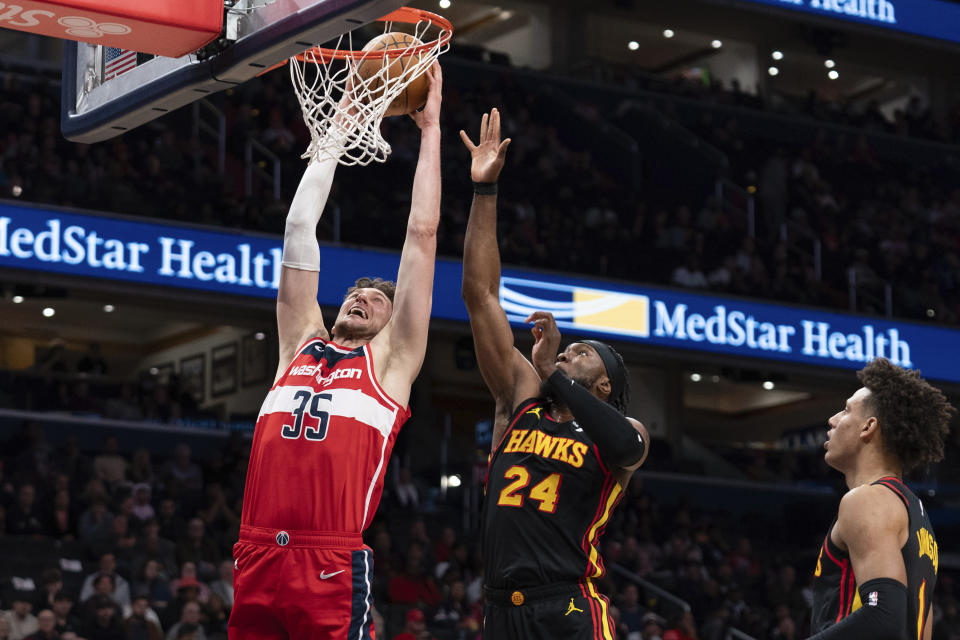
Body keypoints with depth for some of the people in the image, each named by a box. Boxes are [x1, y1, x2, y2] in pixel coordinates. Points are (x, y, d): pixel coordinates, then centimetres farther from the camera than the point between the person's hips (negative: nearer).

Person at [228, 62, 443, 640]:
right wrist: (339, 126, 26)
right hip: (257, 560, 4)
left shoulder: (391, 359, 13)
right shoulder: (301, 344, 22)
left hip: (334, 565, -4)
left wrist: (430, 129, 16)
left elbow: (422, 235, 12)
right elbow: (300, 228, 23)